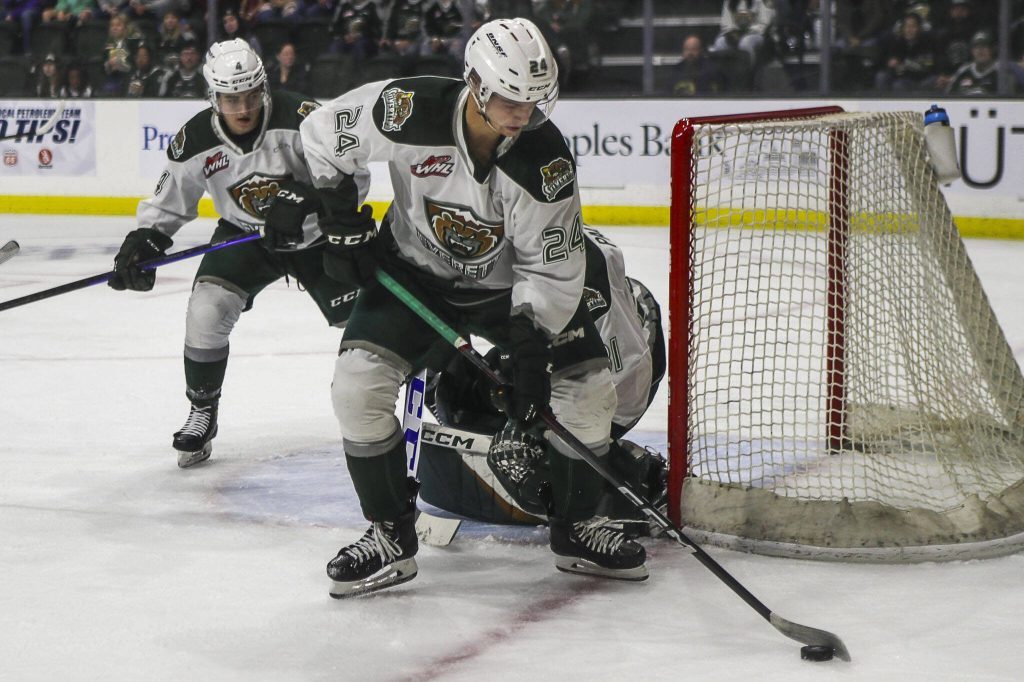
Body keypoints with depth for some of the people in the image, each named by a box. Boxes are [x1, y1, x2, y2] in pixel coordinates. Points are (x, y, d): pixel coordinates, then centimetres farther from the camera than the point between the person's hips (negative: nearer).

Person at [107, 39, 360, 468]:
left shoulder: (299, 118, -28)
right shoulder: (195, 141, -16)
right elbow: (168, 202, -2)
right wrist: (142, 242, -17)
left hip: (314, 235, -2)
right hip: (243, 236, 2)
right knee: (206, 312, -17)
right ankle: (201, 415, 4)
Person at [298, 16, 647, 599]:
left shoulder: (546, 159, -27)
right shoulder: (408, 111, -28)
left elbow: (553, 268, -19)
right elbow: (322, 135, -9)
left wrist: (532, 352, -27)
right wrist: (342, 218, -8)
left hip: (511, 281, 1)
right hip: (414, 269, 0)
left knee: (587, 391, -9)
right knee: (358, 383, -19)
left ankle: (578, 530, 15)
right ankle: (391, 538, -2)